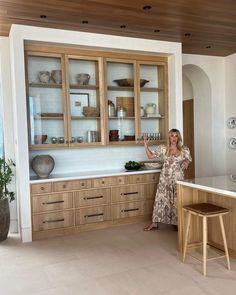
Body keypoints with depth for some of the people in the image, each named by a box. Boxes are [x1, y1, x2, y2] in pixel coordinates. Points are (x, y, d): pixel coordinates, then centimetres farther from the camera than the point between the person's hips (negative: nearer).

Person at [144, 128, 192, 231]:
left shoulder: (184, 150, 2)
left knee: (177, 200, 3)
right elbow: (151, 156, 5)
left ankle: (176, 222, 20)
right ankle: (154, 223, 7)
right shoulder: (163, 148, 3)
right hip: (165, 178, 1)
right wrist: (146, 145, -5)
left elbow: (188, 160, 6)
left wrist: (186, 162, -17)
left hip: (178, 178, 0)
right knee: (161, 198, 0)